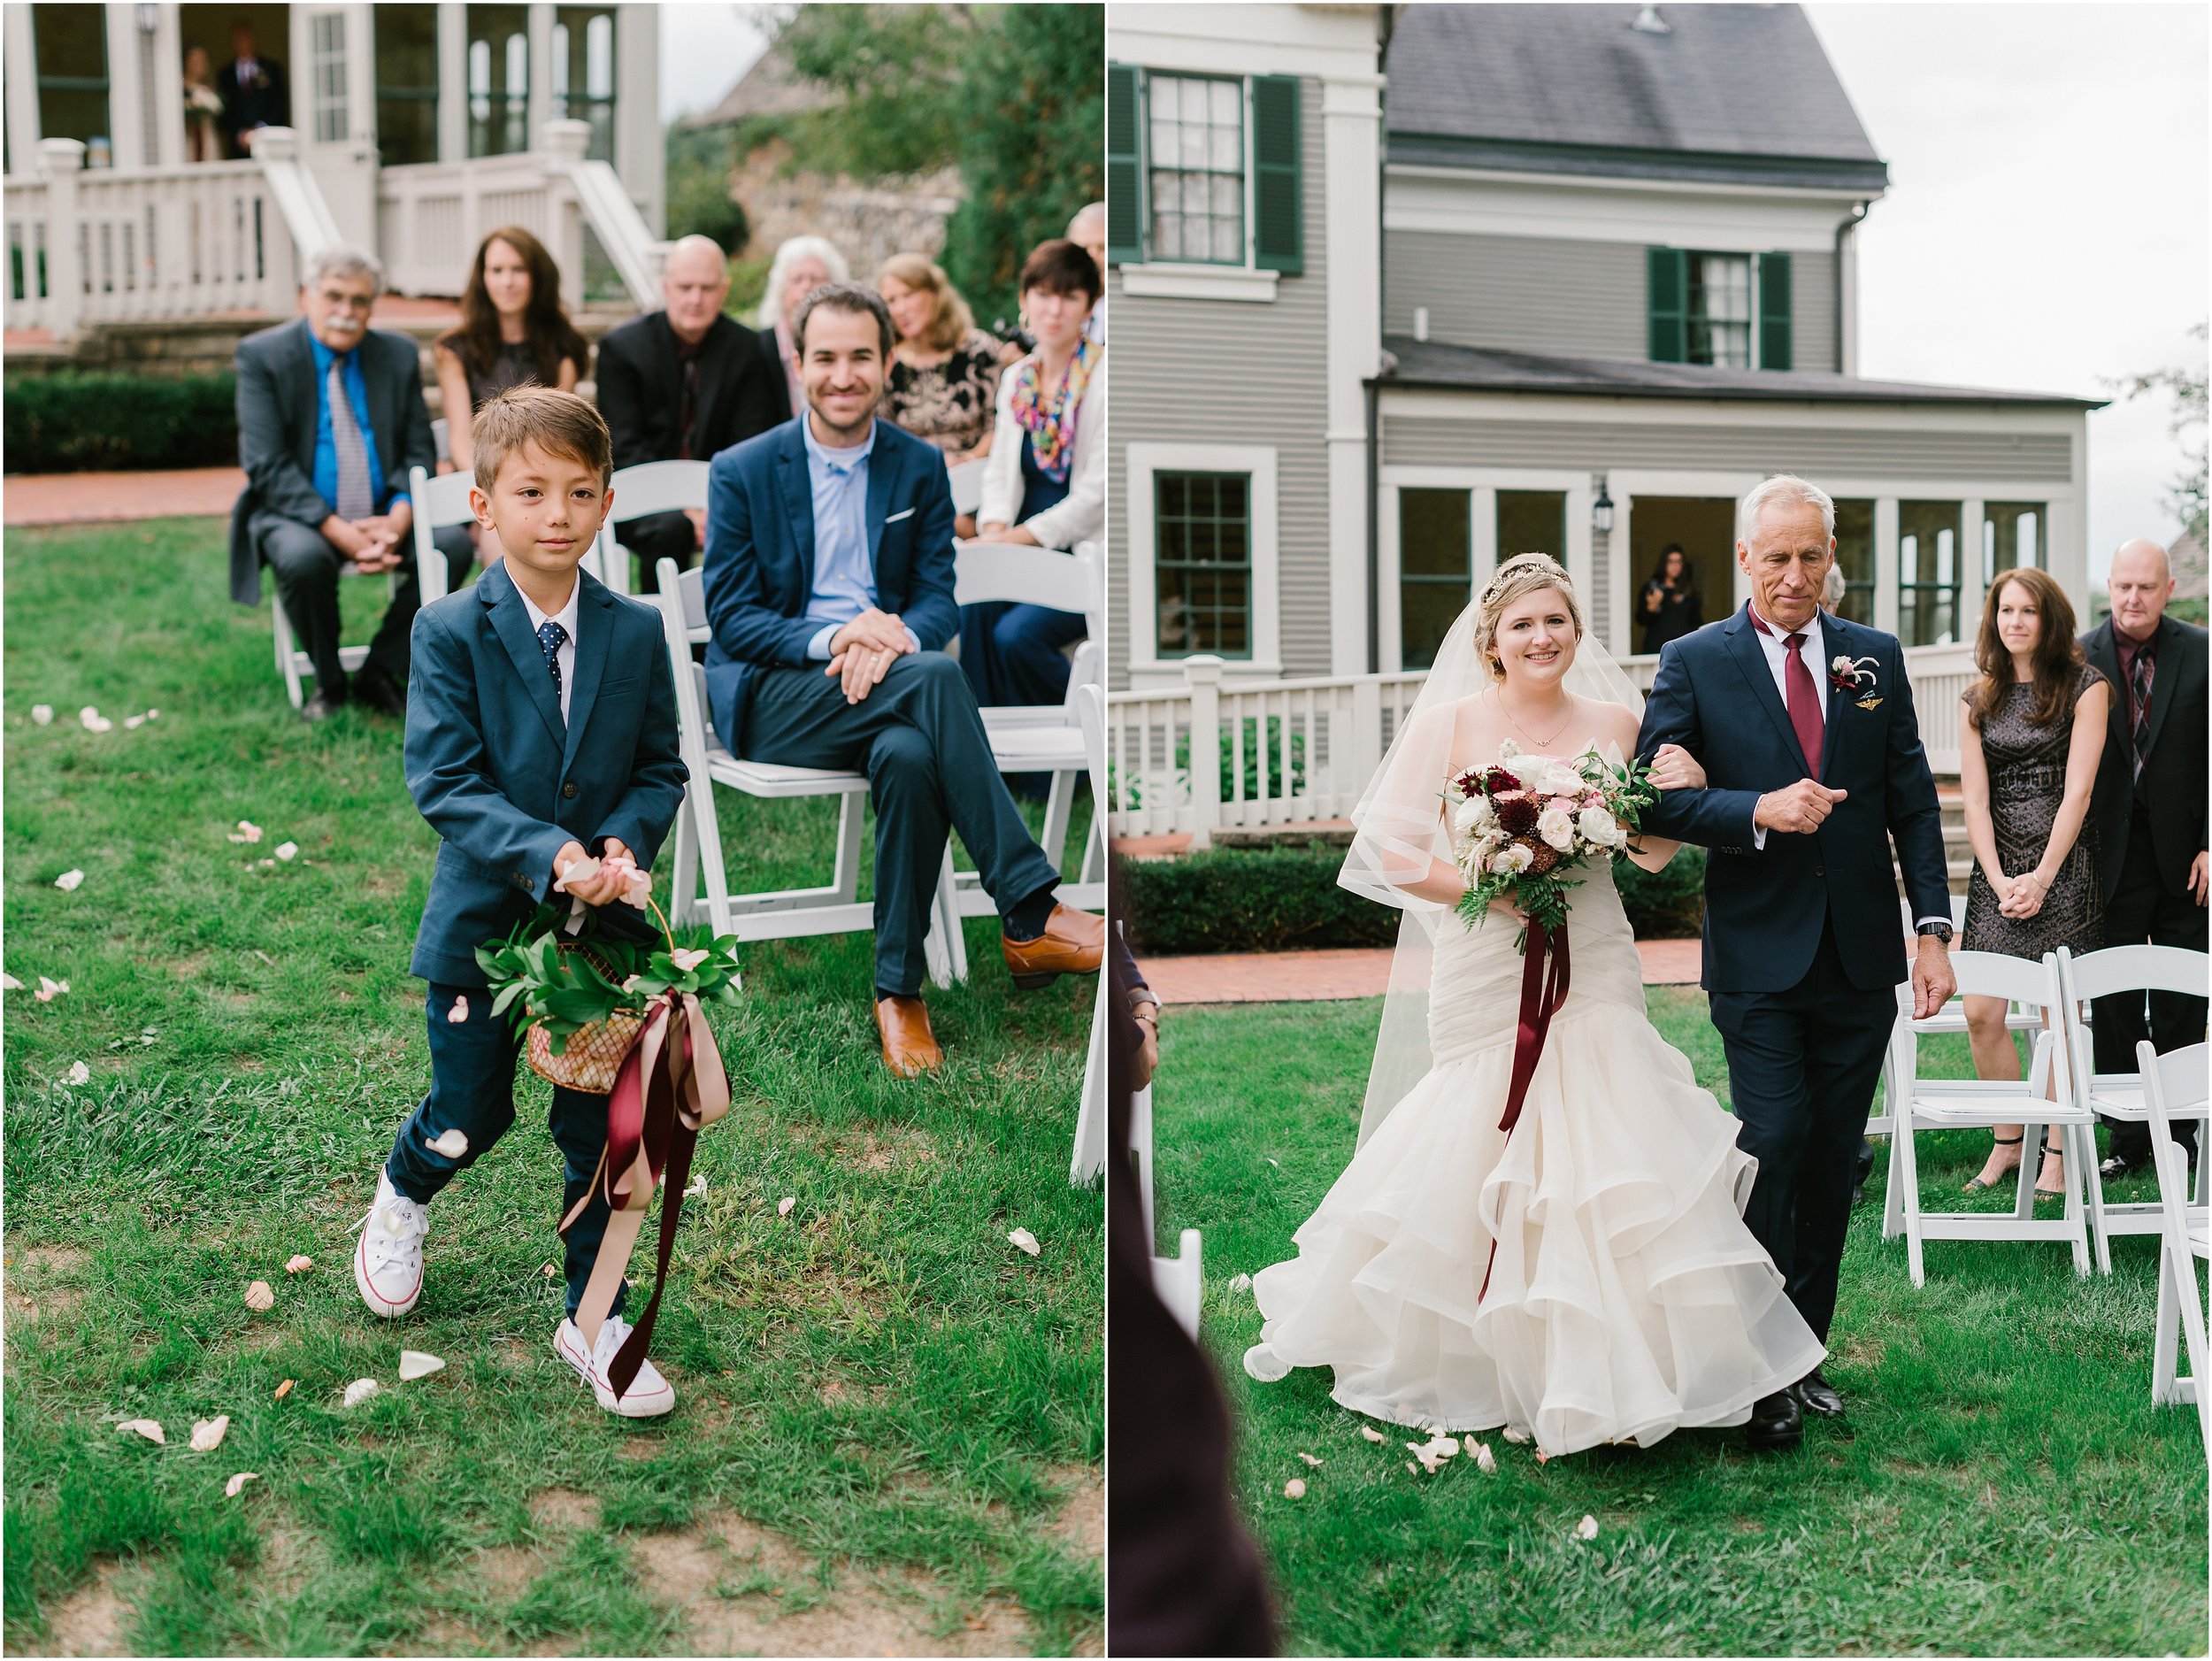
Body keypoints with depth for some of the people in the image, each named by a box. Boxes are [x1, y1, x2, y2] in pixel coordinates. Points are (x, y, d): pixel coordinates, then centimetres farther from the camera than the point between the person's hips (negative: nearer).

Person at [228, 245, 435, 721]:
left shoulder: (398, 355, 6)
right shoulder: (261, 355, -4)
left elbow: (419, 452, 5)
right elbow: (268, 466, -12)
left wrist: (398, 519, -17)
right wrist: (339, 530, -24)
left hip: (384, 515, 3)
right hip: (299, 515, -3)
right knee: (302, 558, -36)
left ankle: (379, 673, -6)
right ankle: (329, 683, -8)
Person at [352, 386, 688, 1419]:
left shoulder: (637, 633, -3)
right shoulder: (450, 632, -12)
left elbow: (661, 767, 2)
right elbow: (442, 781, -17)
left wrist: (624, 842, -18)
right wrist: (547, 856, -29)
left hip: (602, 925, 2)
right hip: (483, 920, -2)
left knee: (601, 1130, 7)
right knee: (472, 1116, 13)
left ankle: (592, 1316, 23)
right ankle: (402, 1197, 48)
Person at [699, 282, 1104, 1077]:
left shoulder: (921, 468, 10)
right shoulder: (741, 471, 3)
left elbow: (940, 599, 6)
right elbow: (729, 615, -3)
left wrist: (894, 638, -20)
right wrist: (832, 638, -22)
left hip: (884, 685, 2)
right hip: (771, 700, -2)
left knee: (910, 756, -38)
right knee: (935, 676, -34)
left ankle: (899, 989, -29)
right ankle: (1028, 914, -35)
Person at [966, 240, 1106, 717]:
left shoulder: (1104, 378, -7)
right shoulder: (1016, 379, 13)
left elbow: (1095, 494, -13)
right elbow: (1000, 472, 15)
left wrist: (1016, 537, -16)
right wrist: (993, 530, -6)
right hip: (1024, 554, 5)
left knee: (1015, 634, -27)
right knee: (975, 610, -25)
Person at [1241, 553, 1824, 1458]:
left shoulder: (1614, 723, 6)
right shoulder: (1449, 723, -2)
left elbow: (1652, 855, 13)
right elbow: (1392, 851, -4)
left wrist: (1682, 793, -6)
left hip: (1592, 974, 2)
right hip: (1484, 976, -2)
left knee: (1607, 1158, -5)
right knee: (1473, 1153, 2)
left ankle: (1609, 1370, 6)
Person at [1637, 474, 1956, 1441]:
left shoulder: (1876, 660, 9)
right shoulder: (1694, 664, 0)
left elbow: (1912, 802, 9)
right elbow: (1654, 798, -7)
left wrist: (1933, 928, 2)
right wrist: (1759, 809, -20)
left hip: (1861, 958, 3)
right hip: (1759, 957, -3)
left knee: (1832, 1161, 8)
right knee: (1775, 1144, -10)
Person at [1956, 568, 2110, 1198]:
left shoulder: (2084, 687, -1)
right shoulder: (1979, 700, 11)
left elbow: (2077, 791, -7)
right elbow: (1975, 799, 5)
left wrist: (2042, 878, -13)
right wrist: (1999, 880, -7)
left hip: (2063, 866, -4)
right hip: (1996, 870, 4)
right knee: (1981, 1013, -2)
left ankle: (2058, 1153, 7)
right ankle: (2007, 1142, 13)